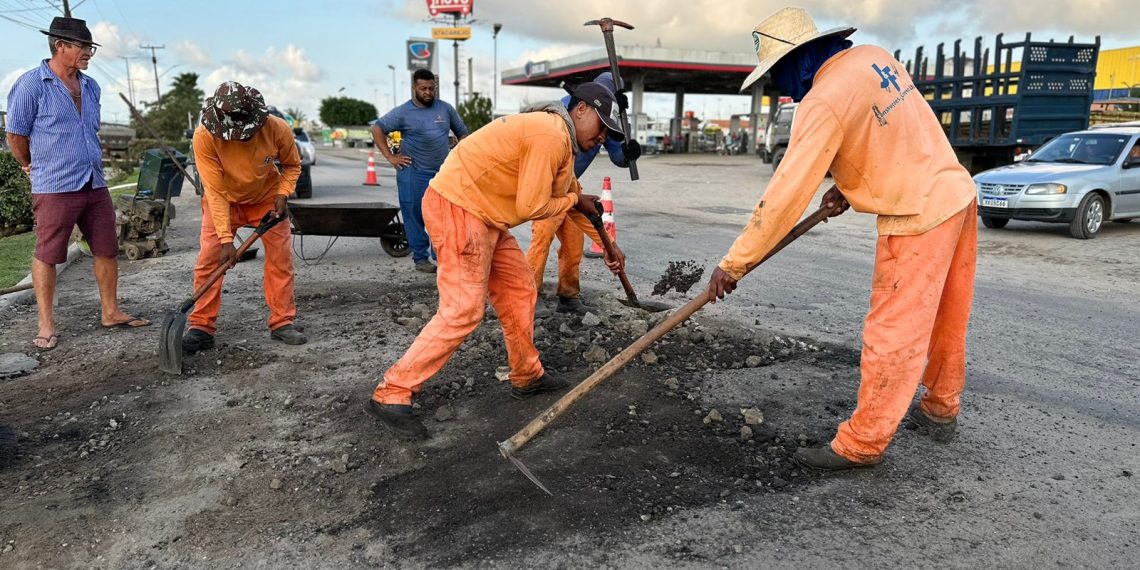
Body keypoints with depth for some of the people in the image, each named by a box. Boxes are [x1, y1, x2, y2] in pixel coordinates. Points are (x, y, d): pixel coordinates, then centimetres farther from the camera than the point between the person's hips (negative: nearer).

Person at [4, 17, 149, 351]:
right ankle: (46, 325, 12)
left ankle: (110, 313, 21)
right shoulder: (31, 84, -8)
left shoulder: (91, 87, 12)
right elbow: (16, 136, -2)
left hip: (95, 185, 6)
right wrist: (36, 166, 11)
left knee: (107, 251, 9)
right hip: (54, 189, -6)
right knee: (47, 256, 3)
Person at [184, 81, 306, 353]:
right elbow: (215, 191, -28)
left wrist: (283, 193, -21)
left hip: (266, 198, 1)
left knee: (281, 257, -4)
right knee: (208, 259, -9)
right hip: (224, 200, -1)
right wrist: (226, 238, -31)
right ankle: (202, 328, 1)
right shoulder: (204, 136, -30)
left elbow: (292, 165, -5)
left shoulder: (277, 129, -26)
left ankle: (282, 323, 6)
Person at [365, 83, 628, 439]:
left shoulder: (560, 138, 18)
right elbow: (531, 208, -17)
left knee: (520, 291, 14)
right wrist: (572, 200, 0)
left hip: (484, 215, 11)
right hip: (457, 208, -11)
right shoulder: (550, 136, -16)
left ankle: (527, 377, 28)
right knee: (463, 311, -13)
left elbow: (579, 202, 27)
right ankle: (391, 395, -7)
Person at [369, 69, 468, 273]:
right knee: (415, 217, 1)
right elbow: (377, 129, 2)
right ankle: (421, 258, 11)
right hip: (413, 174, -3)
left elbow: (462, 132, 16)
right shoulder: (403, 112, -1)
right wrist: (390, 157, -4)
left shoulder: (445, 109, 8)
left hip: (443, 173, 3)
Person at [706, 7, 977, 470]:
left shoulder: (823, 101, -21)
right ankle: (940, 410, 39)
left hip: (918, 217, -9)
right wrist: (849, 184, 14)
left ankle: (861, 444, 11)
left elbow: (786, 194, -23)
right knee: (945, 321, 21)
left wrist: (734, 263, -17)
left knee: (893, 333, -1)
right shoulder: (873, 57, 5)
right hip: (956, 193, 9)